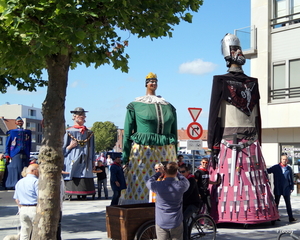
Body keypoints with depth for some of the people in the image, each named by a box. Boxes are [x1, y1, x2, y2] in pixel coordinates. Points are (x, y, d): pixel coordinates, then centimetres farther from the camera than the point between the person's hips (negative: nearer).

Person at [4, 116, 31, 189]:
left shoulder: (28, 132, 18)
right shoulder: (11, 132, 10)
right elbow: (7, 144, 7)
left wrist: (28, 154, 11)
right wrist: (7, 155, -1)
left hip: (25, 155, 3)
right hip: (15, 154, -3)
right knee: (16, 169, -10)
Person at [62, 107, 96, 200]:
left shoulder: (89, 133, 14)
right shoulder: (69, 132, 4)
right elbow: (63, 150, 5)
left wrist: (92, 164, 14)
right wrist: (70, 146, -13)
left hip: (85, 164, 3)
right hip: (73, 164, -3)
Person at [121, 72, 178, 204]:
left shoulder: (169, 107, 14)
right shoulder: (135, 105, 3)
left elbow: (174, 133, 16)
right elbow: (127, 134, 1)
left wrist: (175, 157, 13)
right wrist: (125, 158, -4)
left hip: (166, 154, 3)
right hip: (142, 152, -3)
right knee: (140, 187, -4)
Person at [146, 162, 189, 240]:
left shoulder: (159, 185, -15)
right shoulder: (180, 186, -13)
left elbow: (149, 182, 8)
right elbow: (186, 182, 12)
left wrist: (159, 173, 16)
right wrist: (177, 173, 21)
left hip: (161, 223, 0)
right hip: (176, 223, 0)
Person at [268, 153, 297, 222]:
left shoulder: (289, 169, 3)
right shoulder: (275, 167, 2)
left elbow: (291, 179, 6)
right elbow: (267, 171, 5)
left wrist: (291, 188, 1)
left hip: (286, 189, 0)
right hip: (277, 189, 0)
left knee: (288, 204, 4)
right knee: (276, 203, 9)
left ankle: (291, 217, 7)